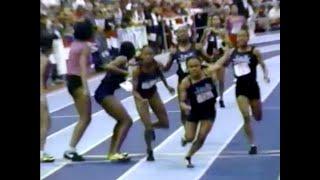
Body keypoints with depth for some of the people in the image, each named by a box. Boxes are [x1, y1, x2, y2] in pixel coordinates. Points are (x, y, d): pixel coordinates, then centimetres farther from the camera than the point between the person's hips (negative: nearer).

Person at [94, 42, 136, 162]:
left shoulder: (122, 60, 17)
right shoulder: (123, 59, -8)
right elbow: (108, 67, -25)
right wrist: (125, 72, -21)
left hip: (104, 93, 10)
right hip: (105, 93, -10)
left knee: (122, 121, 22)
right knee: (127, 121, -10)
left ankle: (112, 152, 24)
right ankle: (114, 153, -18)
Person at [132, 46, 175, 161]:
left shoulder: (156, 65, -21)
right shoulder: (137, 71, -31)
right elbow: (134, 90, -28)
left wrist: (167, 86, 13)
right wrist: (142, 99, -45)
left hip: (153, 94, 4)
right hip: (141, 97, -4)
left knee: (165, 124, 7)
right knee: (148, 126, -12)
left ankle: (151, 127, 41)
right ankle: (150, 152, 10)